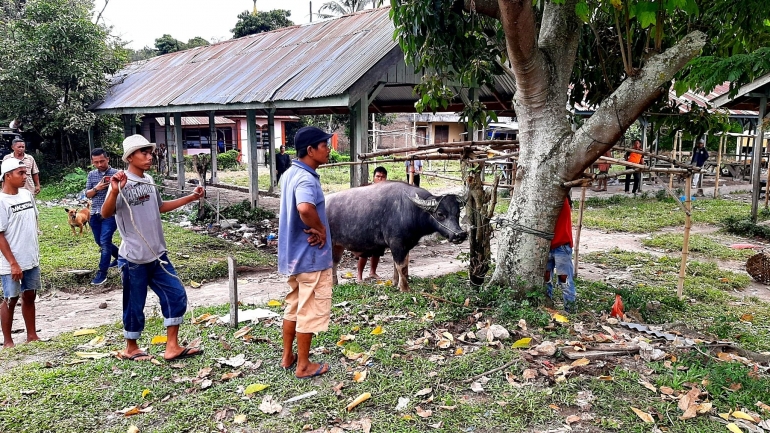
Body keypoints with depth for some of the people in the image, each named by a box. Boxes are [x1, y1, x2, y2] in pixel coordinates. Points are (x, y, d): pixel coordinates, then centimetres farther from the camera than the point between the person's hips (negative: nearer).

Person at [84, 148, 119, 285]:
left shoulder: (116, 173, -5)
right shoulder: (91, 174, 8)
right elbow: (87, 194, 9)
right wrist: (96, 189, -11)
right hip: (95, 214, 6)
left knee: (105, 242, -12)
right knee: (100, 242, 17)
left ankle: (102, 273, -4)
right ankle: (119, 256, 41)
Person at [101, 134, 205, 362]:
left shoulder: (149, 181, 9)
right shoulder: (122, 183, -15)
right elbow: (106, 213, -26)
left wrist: (191, 197, 22)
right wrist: (114, 192, -44)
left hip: (158, 255, 7)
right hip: (134, 258, -7)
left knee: (176, 295, 5)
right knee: (135, 305, 6)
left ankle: (172, 347, 14)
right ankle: (131, 348, 28)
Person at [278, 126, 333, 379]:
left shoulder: (290, 174, 9)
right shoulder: (306, 178, -22)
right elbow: (305, 207, -43)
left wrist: (313, 227, 0)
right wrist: (320, 229, -24)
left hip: (293, 253, 9)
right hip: (311, 255, -9)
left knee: (294, 306, 20)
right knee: (310, 311, 4)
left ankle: (288, 356, 32)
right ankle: (303, 365, 15)